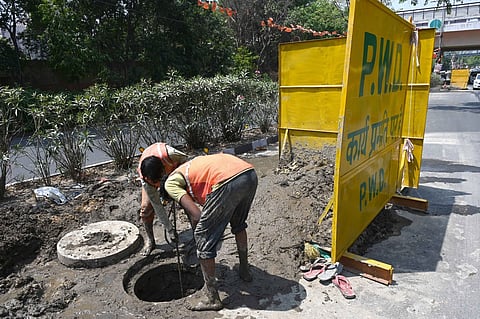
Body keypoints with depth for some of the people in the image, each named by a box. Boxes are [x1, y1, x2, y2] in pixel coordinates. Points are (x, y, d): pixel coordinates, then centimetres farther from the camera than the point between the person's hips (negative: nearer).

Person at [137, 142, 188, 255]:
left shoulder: (169, 154, -47)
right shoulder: (145, 178, -38)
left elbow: (184, 159, -21)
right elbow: (157, 205, -30)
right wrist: (169, 229, -26)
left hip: (173, 170, 1)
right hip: (150, 174, 0)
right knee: (146, 207, -11)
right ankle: (150, 240, 8)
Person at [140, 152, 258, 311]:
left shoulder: (170, 182, 15)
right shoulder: (190, 167, 37)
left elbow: (195, 215, 4)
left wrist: (197, 234, 22)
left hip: (228, 182, -9)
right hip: (251, 174, 9)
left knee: (203, 238, 10)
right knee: (239, 224, 34)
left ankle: (211, 296, 23)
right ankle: (244, 270, 51)